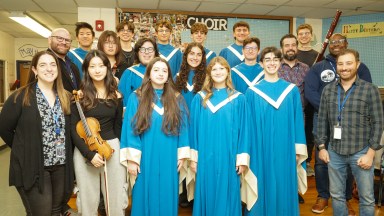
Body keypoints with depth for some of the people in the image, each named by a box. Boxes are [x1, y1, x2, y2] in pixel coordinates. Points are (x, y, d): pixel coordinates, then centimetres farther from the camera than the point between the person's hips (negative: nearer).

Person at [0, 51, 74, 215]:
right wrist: (24, 150, 1)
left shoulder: (66, 97, 7)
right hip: (32, 167, -4)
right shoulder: (20, 97, -8)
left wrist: (65, 155, 1)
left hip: (61, 166, 5)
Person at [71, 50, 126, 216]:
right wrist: (89, 154, -13)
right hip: (85, 150, -2)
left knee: (116, 198, 7)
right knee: (88, 198, 8)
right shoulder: (80, 95, -3)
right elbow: (73, 129, -5)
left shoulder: (116, 96, 4)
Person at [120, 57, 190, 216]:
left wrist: (182, 156, 0)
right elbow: (130, 129, -4)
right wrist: (132, 159, -8)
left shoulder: (177, 99, 5)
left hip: (169, 160, 2)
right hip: (145, 159, -1)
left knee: (167, 199, 11)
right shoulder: (136, 97, -1)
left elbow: (183, 128, 4)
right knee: (146, 198, 10)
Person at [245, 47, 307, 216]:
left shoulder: (292, 90, 4)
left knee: (284, 189, 10)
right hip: (260, 150, -1)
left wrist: (298, 150, 1)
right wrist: (248, 150, -2)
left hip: (285, 150, 1)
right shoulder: (252, 92, 0)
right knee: (263, 189, 7)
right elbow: (249, 123, 0)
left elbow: (298, 121, 5)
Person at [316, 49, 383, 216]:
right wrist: (321, 147, 2)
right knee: (336, 195, 14)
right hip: (334, 152, 3)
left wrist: (370, 153, -10)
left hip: (361, 152, -2)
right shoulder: (328, 90, 4)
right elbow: (322, 121, 6)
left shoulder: (370, 89, -4)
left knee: (367, 198, 9)